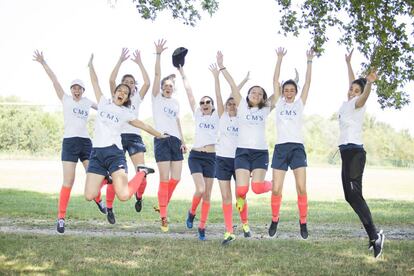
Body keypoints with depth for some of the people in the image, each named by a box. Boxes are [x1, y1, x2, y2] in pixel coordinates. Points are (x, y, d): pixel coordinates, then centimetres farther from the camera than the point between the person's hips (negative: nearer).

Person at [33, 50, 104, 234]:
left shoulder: (87, 102, 14)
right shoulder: (66, 99, 5)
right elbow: (54, 80, -2)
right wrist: (43, 63, -7)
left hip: (86, 142, 4)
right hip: (70, 142, -4)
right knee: (68, 182, -9)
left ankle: (97, 198, 35)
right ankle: (61, 217, -2)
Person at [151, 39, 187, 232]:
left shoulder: (176, 103, 19)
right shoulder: (157, 98, 4)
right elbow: (157, 74, -6)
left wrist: (183, 141, 11)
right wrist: (158, 54, -14)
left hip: (176, 141, 5)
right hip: (162, 140, -5)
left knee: (176, 178, 3)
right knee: (165, 179, -8)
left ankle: (163, 205, 23)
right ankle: (163, 216, -2)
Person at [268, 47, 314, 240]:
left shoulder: (300, 104, 10)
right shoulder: (278, 103, 11)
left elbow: (307, 83, 6)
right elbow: (275, 81, 7)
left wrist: (309, 62, 5)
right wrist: (279, 59, 6)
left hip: (297, 148, 0)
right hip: (280, 148, 0)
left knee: (301, 188, -9)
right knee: (276, 189, -3)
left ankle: (303, 223, 5)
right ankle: (274, 220, 18)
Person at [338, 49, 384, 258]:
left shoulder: (357, 104, -5)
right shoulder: (347, 103, 16)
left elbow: (364, 95, -30)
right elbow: (353, 82, 33)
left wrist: (369, 83, -50)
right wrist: (348, 63, 44)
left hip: (354, 152, -9)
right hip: (347, 152, 9)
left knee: (354, 194, -16)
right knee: (350, 196, 6)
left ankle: (374, 236, -19)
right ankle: (373, 235, 6)